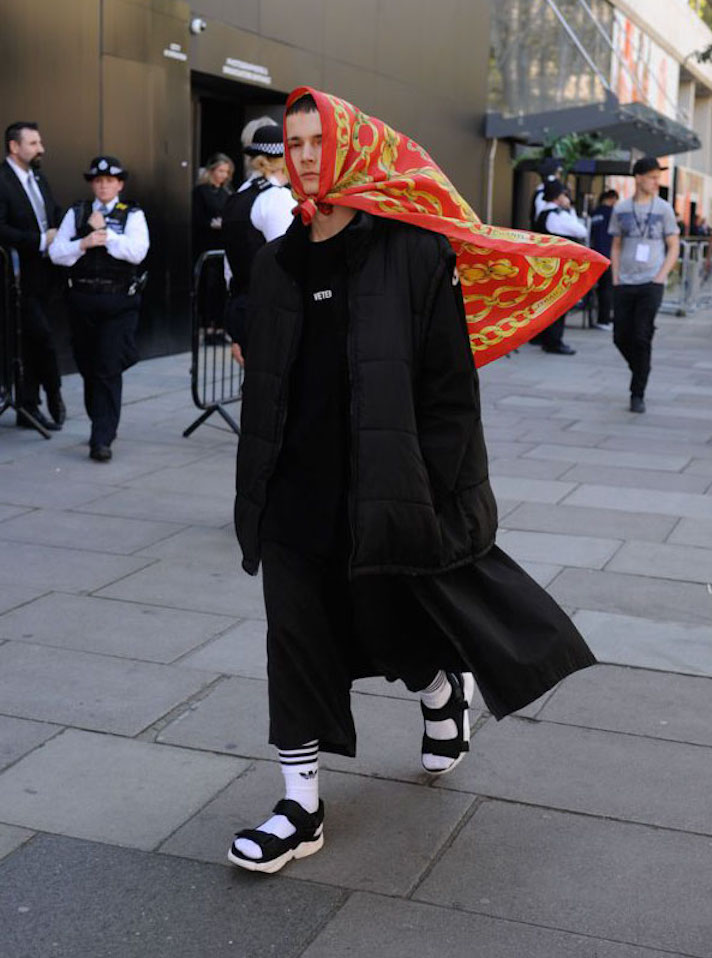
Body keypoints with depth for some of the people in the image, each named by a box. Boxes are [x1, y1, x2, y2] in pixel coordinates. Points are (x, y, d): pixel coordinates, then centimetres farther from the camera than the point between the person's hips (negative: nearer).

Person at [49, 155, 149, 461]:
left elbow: (137, 251, -12)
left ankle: (102, 440, -9)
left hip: (119, 303, -3)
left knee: (109, 370, -9)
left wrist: (105, 232, -12)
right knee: (88, 368, 12)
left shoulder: (132, 215, 3)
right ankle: (102, 426, 31)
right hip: (83, 301, 3)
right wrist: (84, 243, -12)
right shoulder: (77, 213, 10)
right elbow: (56, 253, 4)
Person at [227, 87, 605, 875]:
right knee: (296, 641, 7)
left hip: (383, 489, -4)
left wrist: (441, 491, -14)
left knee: (394, 619, 11)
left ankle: (444, 695, 46)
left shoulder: (415, 252, -9)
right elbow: (263, 383, 12)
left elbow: (448, 381, -10)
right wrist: (254, 492, 11)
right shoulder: (278, 263, 7)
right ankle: (301, 808, 19)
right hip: (296, 492, 5)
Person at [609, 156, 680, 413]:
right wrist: (615, 279, 5)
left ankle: (638, 395, 0)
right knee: (621, 337, 3)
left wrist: (660, 278, -7)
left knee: (642, 339, -8)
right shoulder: (621, 208, 8)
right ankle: (641, 372, 30)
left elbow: (674, 248, 5)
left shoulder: (663, 209, 2)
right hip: (624, 284, 3)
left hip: (651, 284, -3)